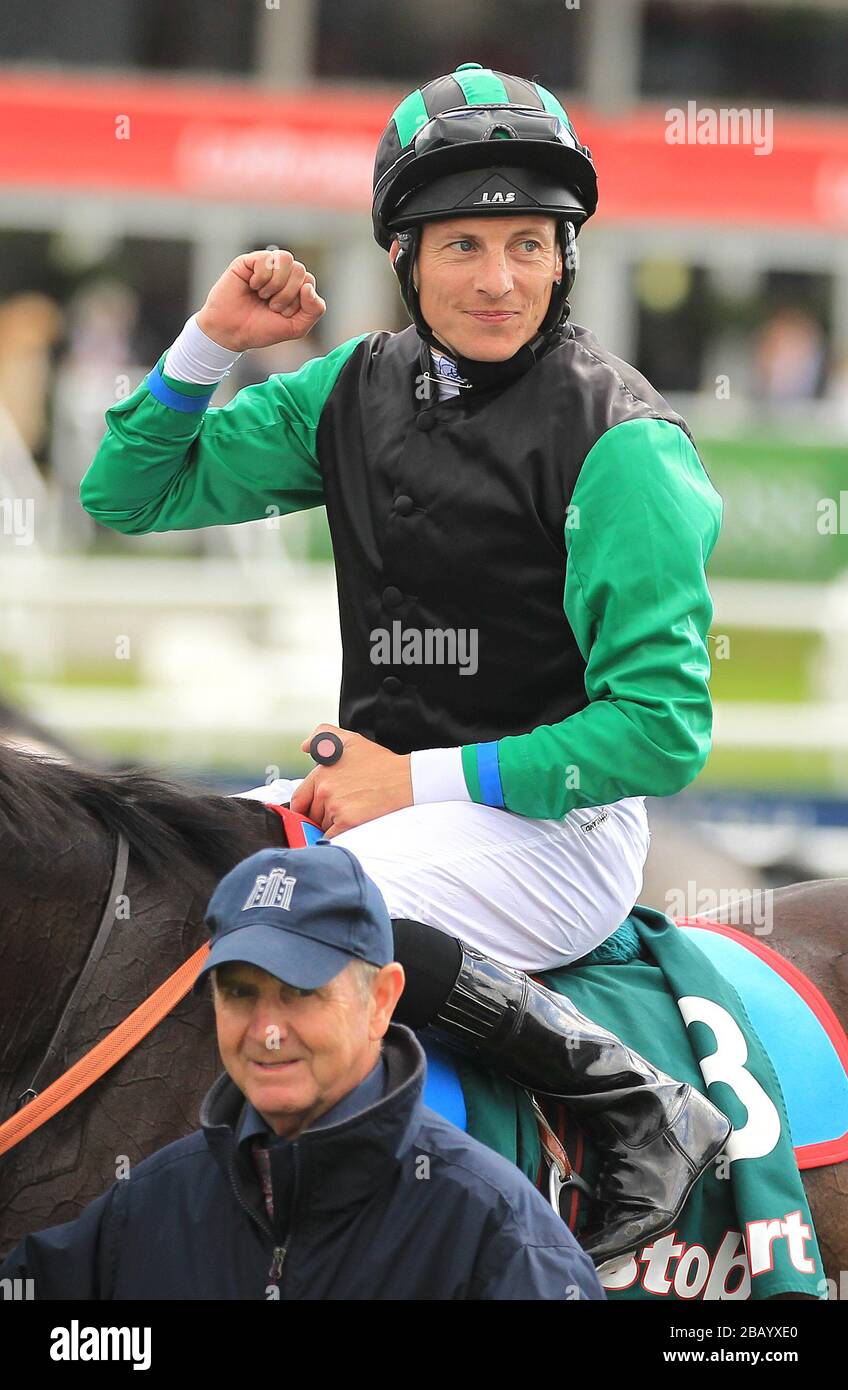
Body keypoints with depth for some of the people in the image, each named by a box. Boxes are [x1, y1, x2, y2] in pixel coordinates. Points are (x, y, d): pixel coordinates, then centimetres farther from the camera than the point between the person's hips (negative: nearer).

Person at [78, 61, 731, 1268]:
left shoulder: (618, 440, -13)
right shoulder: (358, 391, 7)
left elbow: (662, 727, -16)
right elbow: (133, 495, 14)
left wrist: (424, 781, -17)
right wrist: (213, 342, -2)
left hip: (556, 824, -7)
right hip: (383, 788, 7)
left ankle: (648, 1111, -23)